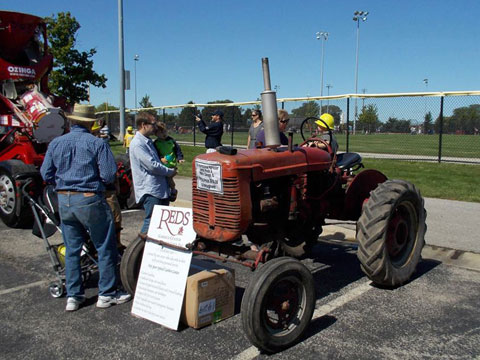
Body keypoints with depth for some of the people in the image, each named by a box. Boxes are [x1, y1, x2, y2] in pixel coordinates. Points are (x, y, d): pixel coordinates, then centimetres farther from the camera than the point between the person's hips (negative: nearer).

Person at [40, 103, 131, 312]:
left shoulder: (55, 144, 5)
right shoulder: (96, 144, -10)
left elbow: (46, 175, 8)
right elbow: (109, 175, -12)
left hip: (64, 201, 6)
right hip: (90, 200, -5)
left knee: (72, 249, 15)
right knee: (105, 247, 7)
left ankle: (73, 296, 21)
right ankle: (106, 294, 14)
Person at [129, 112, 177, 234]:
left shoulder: (148, 141, 17)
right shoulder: (137, 144, -15)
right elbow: (152, 166, -19)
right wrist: (170, 172, -7)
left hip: (160, 188, 10)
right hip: (149, 191, -10)